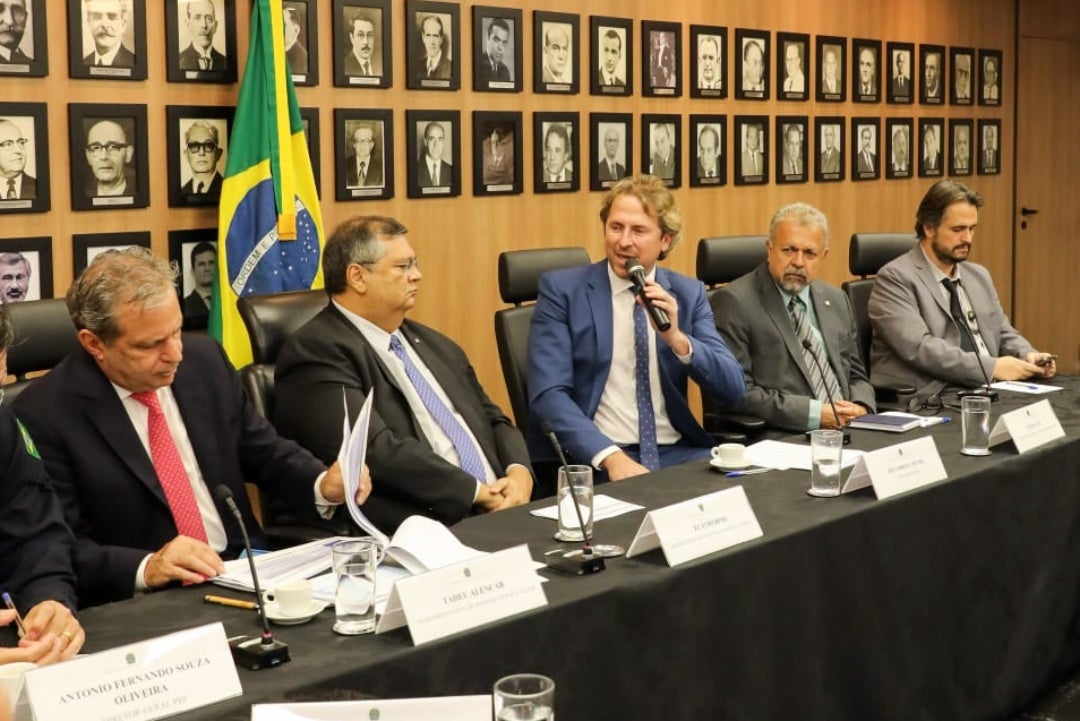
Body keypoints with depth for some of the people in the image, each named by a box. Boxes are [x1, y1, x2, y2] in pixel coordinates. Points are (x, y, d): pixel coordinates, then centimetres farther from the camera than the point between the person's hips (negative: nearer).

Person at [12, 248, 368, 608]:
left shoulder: (205, 360, 3)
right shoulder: (44, 415, -11)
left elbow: (264, 452, 15)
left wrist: (323, 483, -4)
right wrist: (146, 568, -26)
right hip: (140, 607, -4)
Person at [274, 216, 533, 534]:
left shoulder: (433, 344, 20)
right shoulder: (317, 352, -6)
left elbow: (493, 420, 22)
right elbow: (374, 450, -17)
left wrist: (519, 472, 0)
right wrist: (476, 491, -13)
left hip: (497, 515, 8)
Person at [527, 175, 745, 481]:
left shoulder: (689, 293, 9)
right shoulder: (563, 288, -1)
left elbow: (733, 389, 3)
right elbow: (548, 394, -11)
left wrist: (677, 338, -14)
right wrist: (611, 456, -25)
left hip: (677, 453, 4)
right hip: (594, 459, -4)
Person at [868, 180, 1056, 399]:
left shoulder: (980, 276, 18)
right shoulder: (895, 278, -6)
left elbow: (1003, 334, 24)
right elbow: (918, 348, -17)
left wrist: (1028, 356, 2)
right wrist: (992, 367, -19)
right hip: (927, 402, -7)